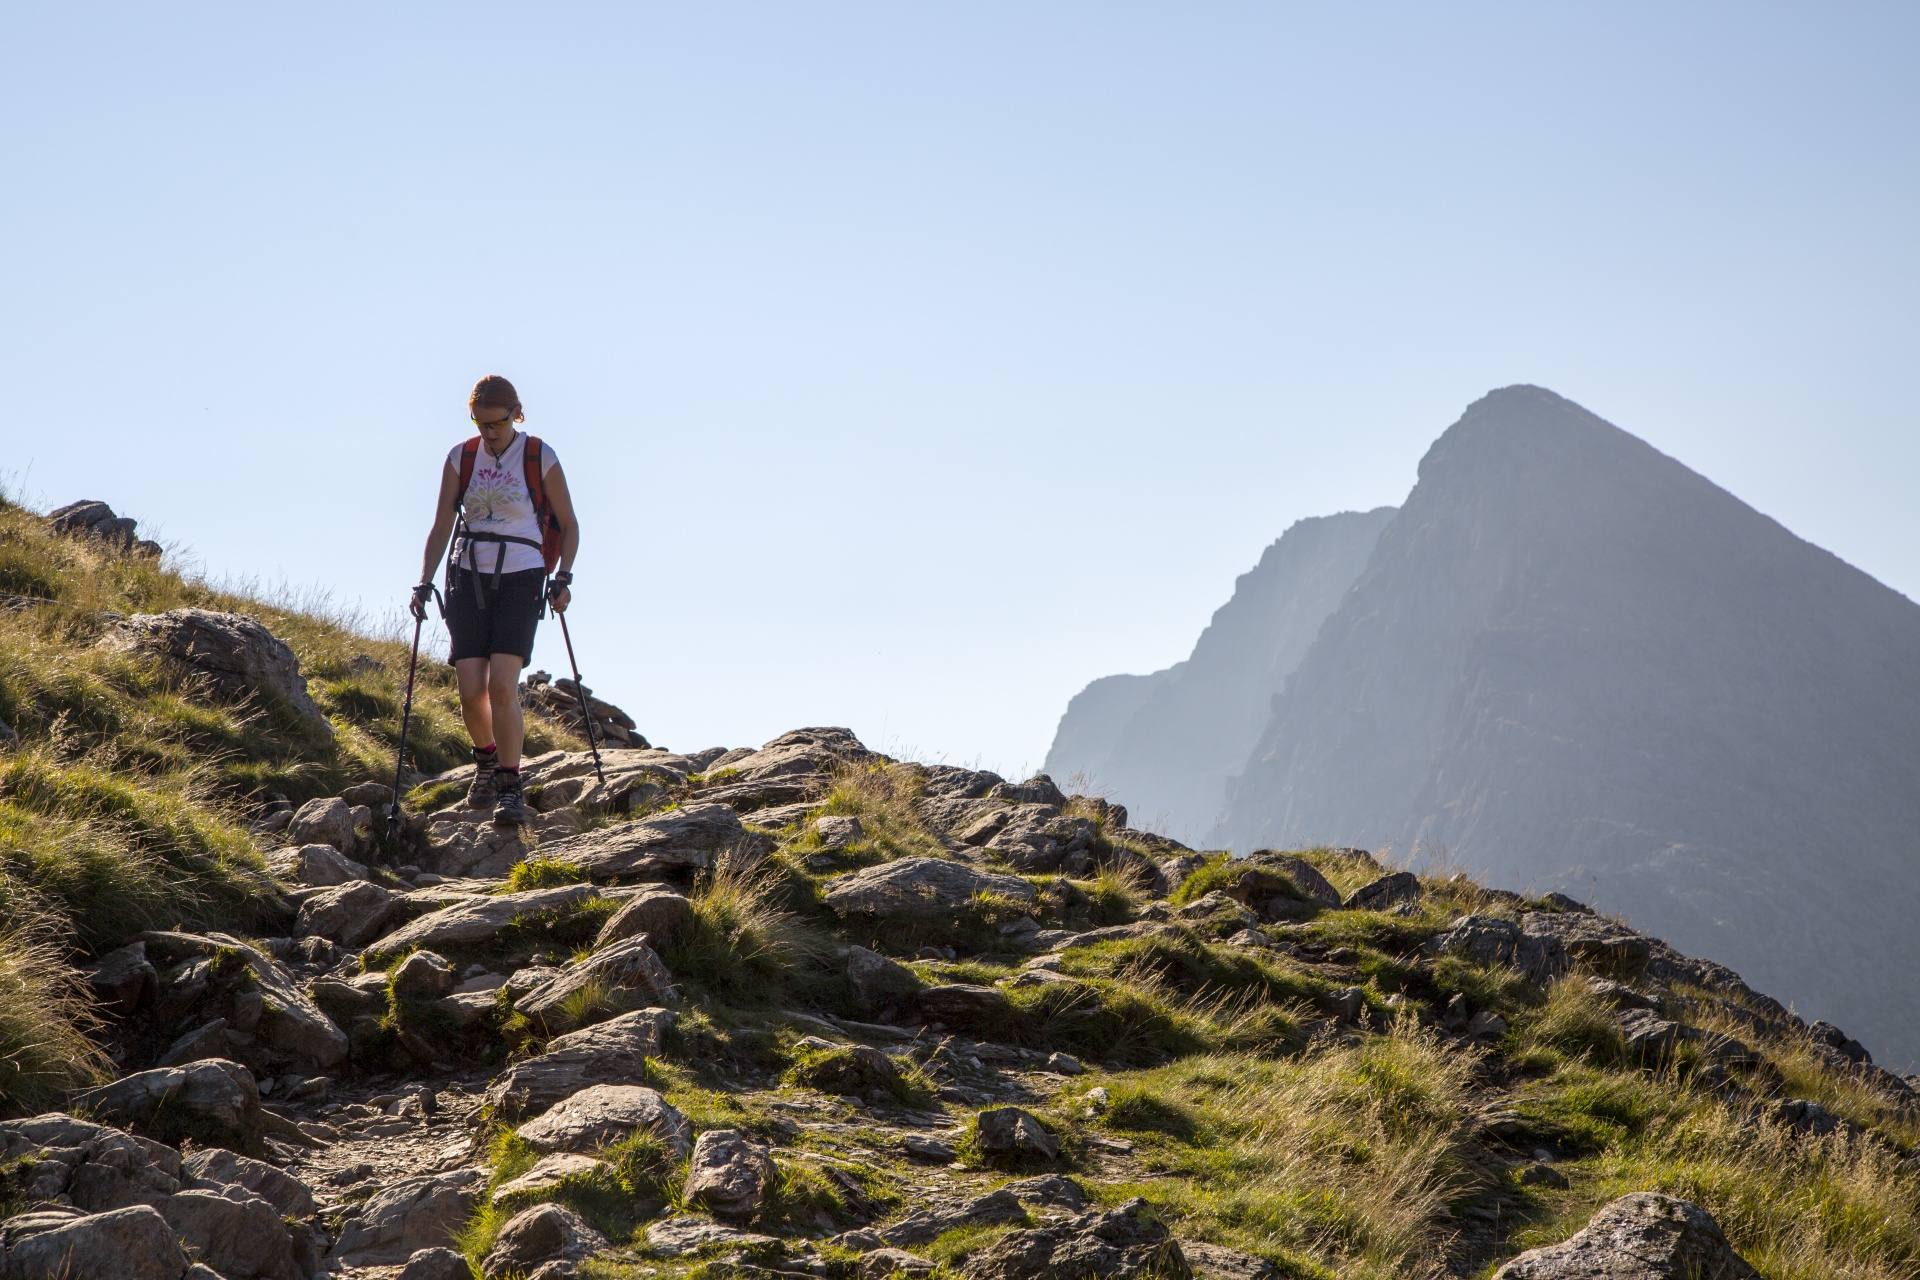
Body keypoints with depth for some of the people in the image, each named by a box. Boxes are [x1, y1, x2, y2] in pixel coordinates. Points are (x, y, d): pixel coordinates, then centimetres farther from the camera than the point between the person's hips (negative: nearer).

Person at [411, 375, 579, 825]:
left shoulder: (540, 458, -1)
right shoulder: (461, 458, 6)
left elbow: (569, 525, 7)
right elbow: (442, 525, 7)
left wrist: (563, 578, -3)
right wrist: (425, 582, -2)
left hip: (520, 578, -3)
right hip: (468, 578, 3)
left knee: (502, 686, -18)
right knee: (471, 692, -5)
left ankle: (510, 788, -11)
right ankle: (486, 758, 26)